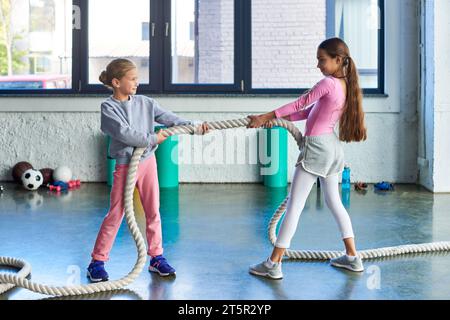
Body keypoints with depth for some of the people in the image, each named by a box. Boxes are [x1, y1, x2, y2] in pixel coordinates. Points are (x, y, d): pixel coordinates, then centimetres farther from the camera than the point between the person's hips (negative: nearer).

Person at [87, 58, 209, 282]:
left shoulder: (145, 103, 3)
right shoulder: (108, 107, -11)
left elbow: (169, 118, 0)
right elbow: (125, 134, -21)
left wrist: (194, 126, -12)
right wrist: (153, 139, -18)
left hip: (148, 161, 4)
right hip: (125, 165, -4)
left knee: (153, 212, 9)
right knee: (115, 214, 0)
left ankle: (156, 257, 21)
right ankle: (97, 261, 10)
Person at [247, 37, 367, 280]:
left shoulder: (328, 83, -16)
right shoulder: (345, 85, 11)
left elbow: (300, 104, -11)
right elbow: (309, 112, 12)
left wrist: (266, 117, -5)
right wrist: (277, 119, 8)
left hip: (317, 147, -9)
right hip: (333, 148, 9)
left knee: (294, 206, -7)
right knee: (334, 202, 19)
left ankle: (273, 264, -5)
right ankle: (353, 258, 24)